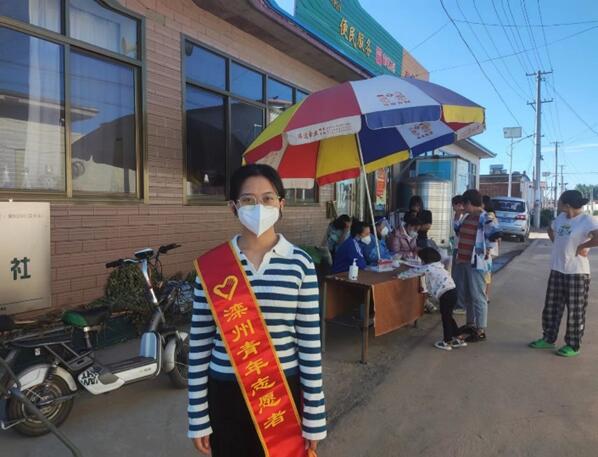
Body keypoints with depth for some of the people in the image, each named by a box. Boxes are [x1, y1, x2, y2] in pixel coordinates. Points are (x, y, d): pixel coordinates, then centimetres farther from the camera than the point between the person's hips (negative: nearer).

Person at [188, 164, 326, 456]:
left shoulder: (300, 264, -8)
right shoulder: (211, 265, -6)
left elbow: (310, 344, -5)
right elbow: (199, 343, -1)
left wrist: (314, 418, -1)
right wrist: (198, 417, 2)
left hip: (283, 391, 0)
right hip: (226, 393, 1)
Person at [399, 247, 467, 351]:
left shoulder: (427, 268, -2)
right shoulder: (438, 266, 22)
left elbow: (413, 271, 8)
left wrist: (400, 275, 20)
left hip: (446, 294, -9)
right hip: (452, 291, 9)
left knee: (445, 317, 3)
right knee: (448, 317, 19)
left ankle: (447, 342, 14)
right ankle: (458, 339, 26)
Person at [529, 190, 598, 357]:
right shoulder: (561, 217, 7)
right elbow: (551, 230, 27)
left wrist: (582, 246, -18)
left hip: (577, 273, -7)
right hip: (557, 270, 8)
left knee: (575, 312, 5)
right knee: (551, 307, 15)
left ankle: (573, 345, 18)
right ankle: (548, 339, 28)